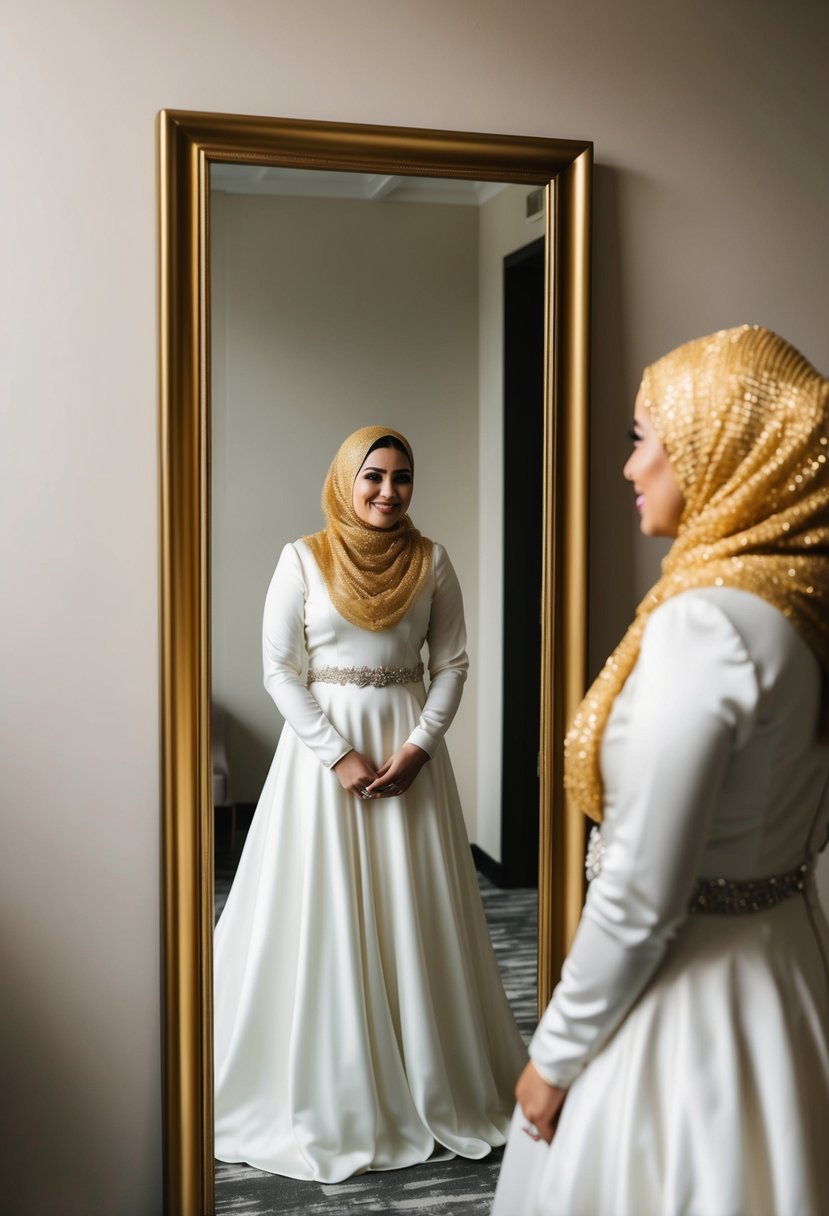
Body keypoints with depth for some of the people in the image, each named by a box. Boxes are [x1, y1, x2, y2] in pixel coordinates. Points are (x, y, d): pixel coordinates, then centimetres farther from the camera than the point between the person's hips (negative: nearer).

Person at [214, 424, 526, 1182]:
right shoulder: (303, 560, -3)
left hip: (409, 744, 2)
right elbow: (280, 670, -5)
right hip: (322, 745, -1)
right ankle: (331, 1096, 19)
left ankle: (431, 1082, 24)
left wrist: (418, 745, -10)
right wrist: (338, 754, -13)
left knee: (415, 914, 7)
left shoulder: (431, 562, 2)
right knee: (325, 913, 3)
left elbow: (452, 663, 4)